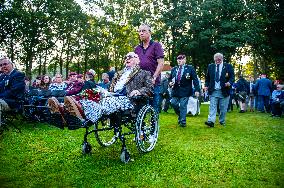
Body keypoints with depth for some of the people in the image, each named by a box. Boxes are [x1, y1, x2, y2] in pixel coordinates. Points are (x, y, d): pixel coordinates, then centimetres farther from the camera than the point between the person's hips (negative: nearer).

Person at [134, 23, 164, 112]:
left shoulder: (156, 45, 3)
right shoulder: (137, 49, 18)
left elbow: (161, 63, -5)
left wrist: (154, 77, -14)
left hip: (153, 83, -4)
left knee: (154, 108, 0)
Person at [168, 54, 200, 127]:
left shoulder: (190, 68, 1)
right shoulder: (174, 69, 14)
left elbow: (195, 80, -4)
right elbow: (170, 78, 21)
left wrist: (197, 90, -13)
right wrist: (170, 83, -3)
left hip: (185, 91, -4)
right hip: (175, 90, 5)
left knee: (183, 106, -5)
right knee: (173, 103, 0)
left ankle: (183, 121, 6)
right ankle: (180, 115, 27)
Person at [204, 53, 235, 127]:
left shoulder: (228, 66, 4)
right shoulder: (210, 66, 10)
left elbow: (232, 77, 1)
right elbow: (207, 78, 15)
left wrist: (229, 82, -19)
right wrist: (206, 85, 0)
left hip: (224, 91, 0)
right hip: (213, 91, 1)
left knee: (223, 108, 8)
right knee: (212, 107, -7)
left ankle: (222, 121, 23)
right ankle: (211, 121, -13)